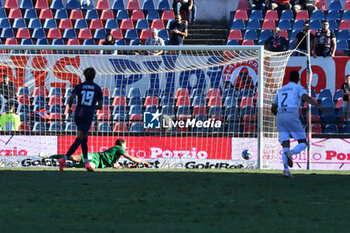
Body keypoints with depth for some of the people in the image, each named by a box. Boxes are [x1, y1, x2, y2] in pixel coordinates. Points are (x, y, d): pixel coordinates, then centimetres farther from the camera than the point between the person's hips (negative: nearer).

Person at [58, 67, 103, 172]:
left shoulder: (79, 86, 7)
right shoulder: (97, 88, 6)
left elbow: (71, 98, -9)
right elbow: (100, 106, 8)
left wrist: (69, 107, 10)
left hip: (78, 113, 3)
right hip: (88, 116, -3)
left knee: (84, 139, 19)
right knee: (78, 140, -8)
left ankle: (86, 162, 15)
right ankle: (64, 159, -23)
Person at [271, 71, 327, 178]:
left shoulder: (281, 90, 26)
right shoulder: (299, 88, 9)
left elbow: (273, 109, 29)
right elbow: (306, 97, -15)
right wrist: (318, 106, -27)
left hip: (280, 117, 5)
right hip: (292, 118, -5)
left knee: (286, 146, 3)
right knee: (303, 144, 4)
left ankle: (285, 169, -22)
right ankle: (291, 153, -30)